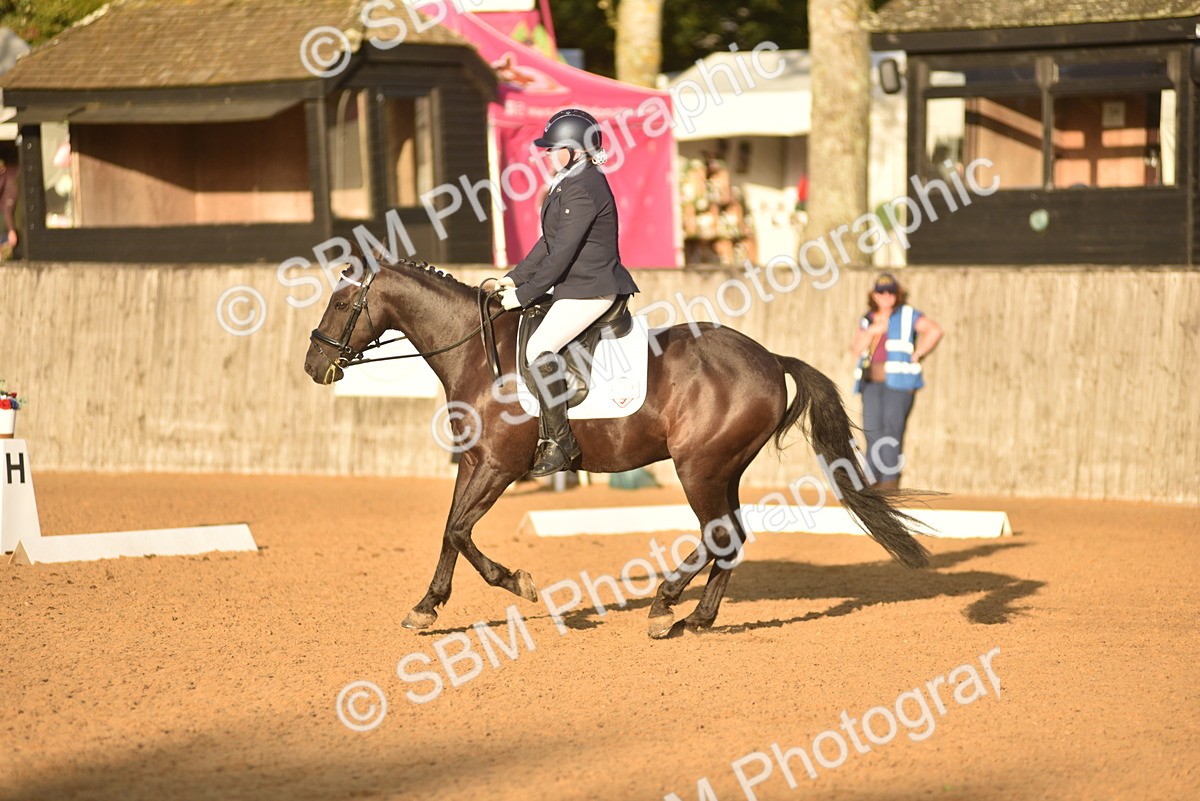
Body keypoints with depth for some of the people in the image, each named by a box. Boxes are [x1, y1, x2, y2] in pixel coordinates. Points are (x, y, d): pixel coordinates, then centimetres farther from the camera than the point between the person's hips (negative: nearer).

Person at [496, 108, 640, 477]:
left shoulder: (584, 188, -19)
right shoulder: (568, 184, 14)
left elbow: (562, 252, -21)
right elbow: (548, 242, 19)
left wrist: (525, 294, -16)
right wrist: (514, 278, 13)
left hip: (591, 290, -11)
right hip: (574, 286, 11)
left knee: (539, 349, -23)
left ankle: (559, 442, -18)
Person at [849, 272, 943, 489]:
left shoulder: (908, 315, 3)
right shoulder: (867, 319, 16)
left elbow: (934, 330, -6)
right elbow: (856, 349, 7)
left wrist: (917, 355, -6)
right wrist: (871, 331, -9)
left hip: (898, 380, -5)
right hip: (871, 381, 5)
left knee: (892, 426, -13)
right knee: (871, 427, -3)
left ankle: (890, 479, -14)